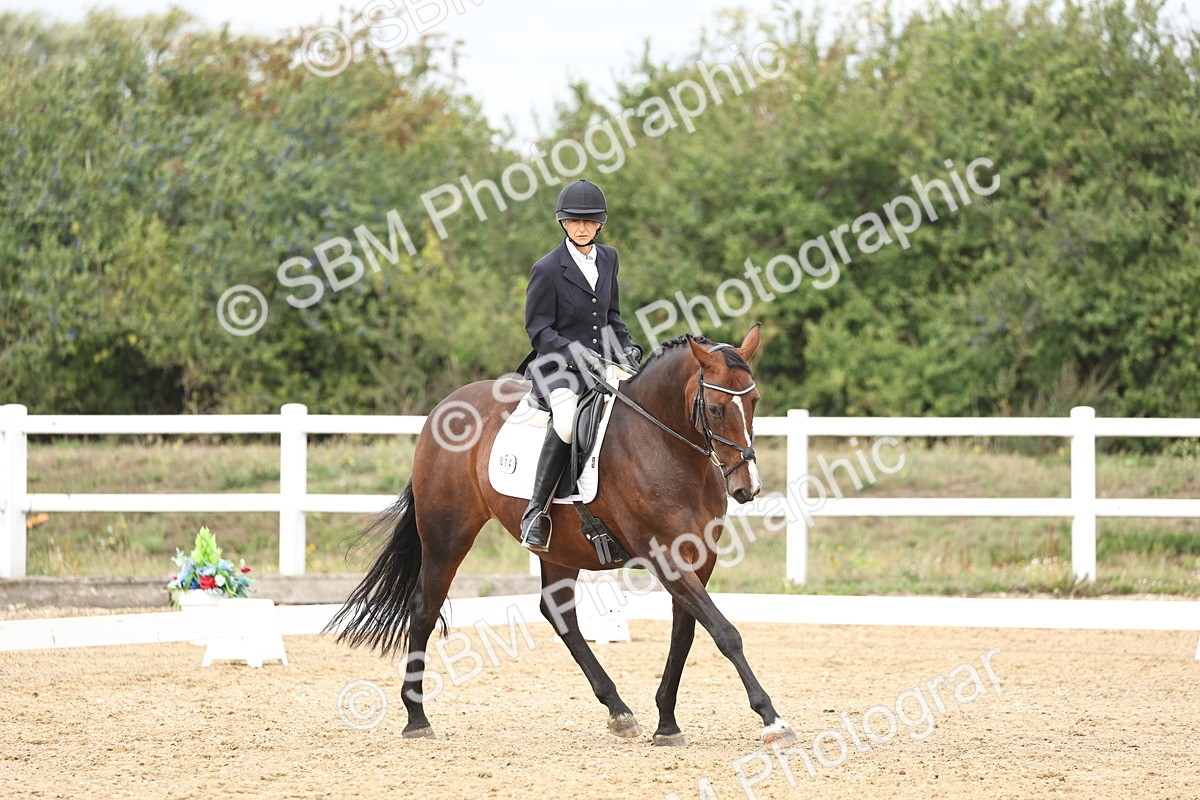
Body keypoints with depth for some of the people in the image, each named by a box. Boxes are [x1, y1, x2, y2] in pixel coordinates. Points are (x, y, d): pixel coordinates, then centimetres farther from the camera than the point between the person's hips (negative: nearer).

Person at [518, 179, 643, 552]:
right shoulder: (547, 269, -5)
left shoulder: (608, 258, 14)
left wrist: (628, 347, 4)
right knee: (568, 420, -37)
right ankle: (536, 511, -31)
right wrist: (576, 354, -20)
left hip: (601, 366, 7)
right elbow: (538, 330, -6)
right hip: (557, 368, -6)